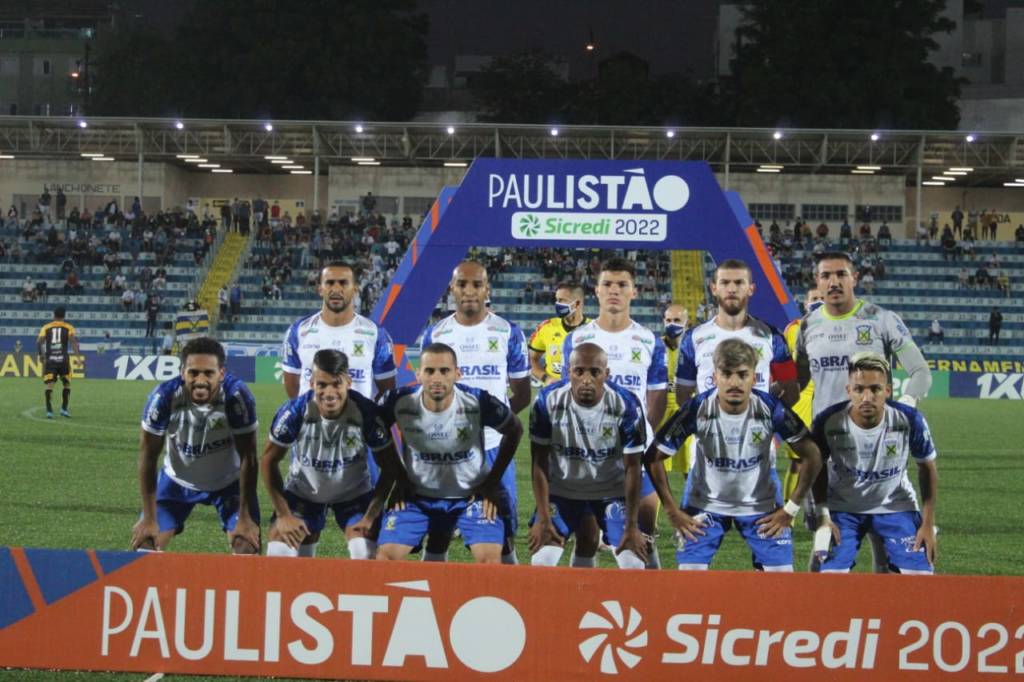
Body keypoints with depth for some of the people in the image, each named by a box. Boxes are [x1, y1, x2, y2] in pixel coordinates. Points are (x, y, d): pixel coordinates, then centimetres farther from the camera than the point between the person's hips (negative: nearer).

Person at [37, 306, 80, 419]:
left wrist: (41, 355, 13)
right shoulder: (68, 328, 5)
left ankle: (49, 410, -13)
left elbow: (39, 342, -1)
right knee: (66, 384, 16)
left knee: (49, 385, -2)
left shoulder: (46, 327, 9)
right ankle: (64, 409, 13)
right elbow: (73, 340, -11)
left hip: (49, 360, 1)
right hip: (63, 360, -1)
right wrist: (78, 354, -18)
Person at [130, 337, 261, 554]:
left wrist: (246, 518, -21)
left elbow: (248, 459, -22)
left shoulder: (237, 396, -32)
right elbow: (148, 456, -18)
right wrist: (149, 518, -16)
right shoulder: (164, 397, -29)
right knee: (144, 546, -4)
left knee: (248, 549, -13)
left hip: (229, 482, -1)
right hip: (177, 480, 1)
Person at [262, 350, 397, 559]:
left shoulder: (367, 413, -27)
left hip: (354, 493, -1)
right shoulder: (294, 412, -26)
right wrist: (283, 515, -12)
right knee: (278, 556, -10)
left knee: (367, 558, -17)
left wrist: (371, 516, -19)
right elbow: (269, 462, -11)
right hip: (302, 492, 1)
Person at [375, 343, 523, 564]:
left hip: (472, 494, -1)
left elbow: (514, 431, -4)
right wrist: (399, 478, 1)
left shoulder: (479, 403, -23)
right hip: (416, 495, 2)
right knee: (386, 556, -11)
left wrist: (493, 482, -4)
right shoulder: (399, 401, -20)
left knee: (490, 558, -18)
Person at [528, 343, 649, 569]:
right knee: (541, 562, -9)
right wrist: (543, 519, -13)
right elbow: (539, 463, -12)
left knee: (633, 564, -8)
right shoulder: (548, 402, -20)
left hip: (613, 491, 0)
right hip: (562, 490, 1)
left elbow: (632, 468, -14)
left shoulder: (626, 406, -21)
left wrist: (632, 526, -13)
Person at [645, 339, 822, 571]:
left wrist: (790, 509, -9)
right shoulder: (697, 410, -24)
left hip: (761, 505, 1)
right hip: (704, 504, -1)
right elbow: (653, 457, -13)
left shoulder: (771, 409, -23)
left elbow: (811, 456, -11)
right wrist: (673, 511, -10)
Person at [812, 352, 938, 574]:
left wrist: (928, 524, -5)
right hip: (842, 508, -1)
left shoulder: (910, 420, -23)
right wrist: (823, 516, -10)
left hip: (895, 506, 1)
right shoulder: (828, 421, -24)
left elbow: (927, 469, -5)